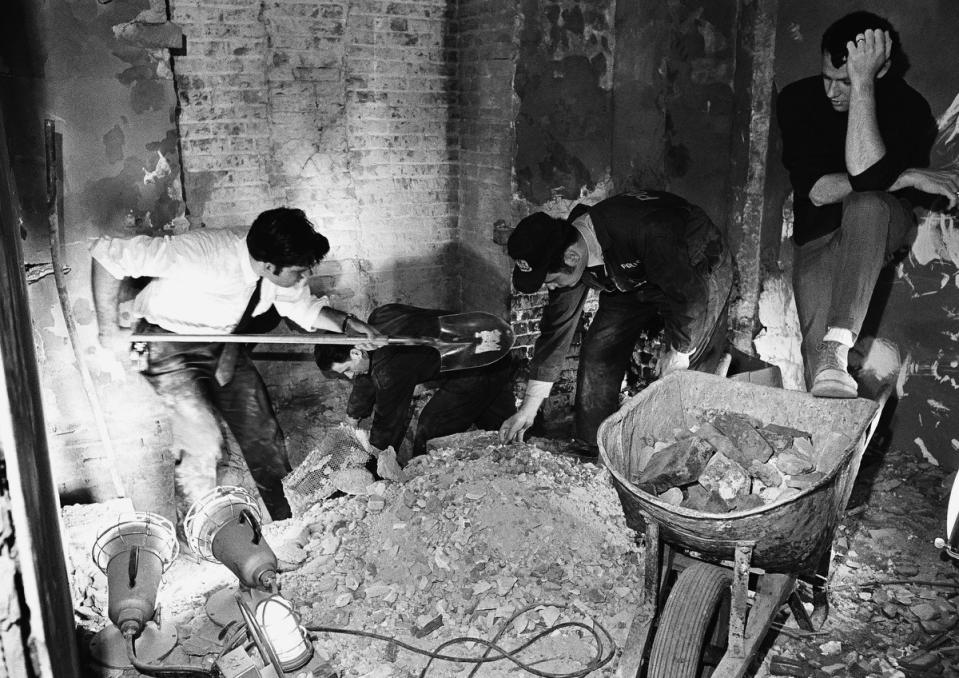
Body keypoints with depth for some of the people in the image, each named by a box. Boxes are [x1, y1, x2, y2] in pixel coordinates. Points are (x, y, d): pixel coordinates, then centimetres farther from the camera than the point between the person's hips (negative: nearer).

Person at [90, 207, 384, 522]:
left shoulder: (283, 274, -18)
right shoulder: (199, 253, -37)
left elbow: (305, 307, 2)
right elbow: (107, 252, -30)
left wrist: (346, 322, -18)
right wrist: (109, 328, -24)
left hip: (223, 344, 6)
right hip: (170, 345, -5)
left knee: (263, 434, 6)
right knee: (205, 445, -13)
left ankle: (289, 522, 24)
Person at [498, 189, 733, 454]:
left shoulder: (645, 233, -44)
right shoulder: (565, 252, -20)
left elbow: (689, 294, -31)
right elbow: (557, 327, -12)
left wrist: (679, 350, -17)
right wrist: (528, 409, -10)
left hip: (697, 272, -6)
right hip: (633, 280, 6)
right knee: (596, 355, -3)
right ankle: (591, 456, 8)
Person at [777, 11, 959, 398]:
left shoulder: (908, 107, -14)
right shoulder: (798, 100, -8)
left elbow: (866, 173, -32)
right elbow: (816, 190, -16)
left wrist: (863, 83, -32)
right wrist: (907, 177, -20)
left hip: (879, 229, -2)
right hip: (817, 238, 2)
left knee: (865, 204, -38)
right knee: (816, 348, -20)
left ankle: (837, 346, -44)